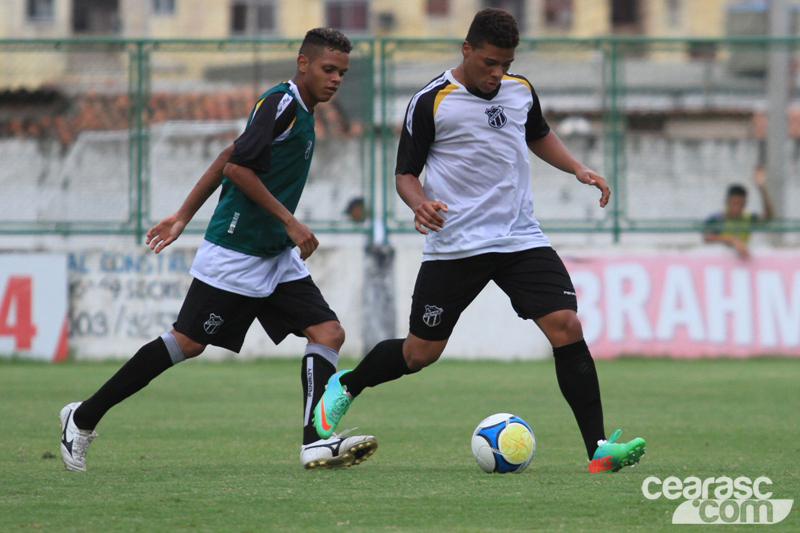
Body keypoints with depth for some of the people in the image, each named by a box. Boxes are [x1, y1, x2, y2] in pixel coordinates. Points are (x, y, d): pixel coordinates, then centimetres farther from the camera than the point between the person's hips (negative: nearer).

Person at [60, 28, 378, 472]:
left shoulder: (300, 111, 15)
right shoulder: (282, 103, -14)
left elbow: (231, 157, 20)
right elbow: (236, 167, -21)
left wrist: (184, 216, 22)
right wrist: (290, 222, -21)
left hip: (277, 257, 9)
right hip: (236, 252, -9)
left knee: (329, 332, -6)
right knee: (188, 342, -5)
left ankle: (317, 443, -16)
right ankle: (84, 417, 7)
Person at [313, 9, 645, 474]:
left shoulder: (520, 90, 7)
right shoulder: (431, 103, -8)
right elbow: (406, 173, -1)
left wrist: (578, 169, 12)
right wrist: (420, 205, -22)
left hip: (521, 238, 4)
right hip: (455, 245, -4)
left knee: (566, 326, -15)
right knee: (420, 353, 3)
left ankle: (599, 448, -14)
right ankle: (346, 386, 33)